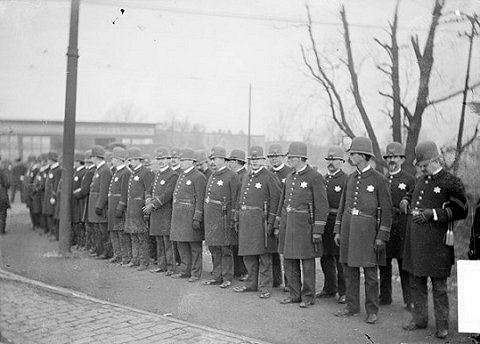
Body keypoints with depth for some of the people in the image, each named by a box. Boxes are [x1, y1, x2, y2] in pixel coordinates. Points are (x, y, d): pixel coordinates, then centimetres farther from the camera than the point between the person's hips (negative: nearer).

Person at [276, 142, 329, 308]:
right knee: (289, 262, 10)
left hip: (305, 224, -7)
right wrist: (278, 225, 17)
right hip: (288, 224, 7)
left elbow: (322, 206, -12)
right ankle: (294, 294, 21)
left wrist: (318, 231, -15)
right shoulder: (289, 177, 13)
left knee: (307, 262, 1)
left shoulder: (315, 178, -10)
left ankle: (308, 296, 11)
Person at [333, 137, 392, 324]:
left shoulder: (379, 180, -6)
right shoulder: (350, 178, 11)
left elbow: (386, 210, -7)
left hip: (367, 228, -6)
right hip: (348, 227, 6)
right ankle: (352, 307, 20)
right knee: (349, 269, 10)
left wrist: (382, 237, -11)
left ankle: (372, 310, 8)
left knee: (370, 271, -1)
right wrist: (338, 231, 12)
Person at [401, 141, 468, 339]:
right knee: (416, 284, 13)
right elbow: (411, 195, 33)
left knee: (439, 286, 1)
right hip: (415, 241, 7)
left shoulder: (452, 182, -7)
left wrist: (432, 214, -20)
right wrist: (405, 202, 8)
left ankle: (442, 325, 11)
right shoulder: (420, 181, 14)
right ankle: (419, 319, 26)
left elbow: (461, 210, -13)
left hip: (436, 243, -7)